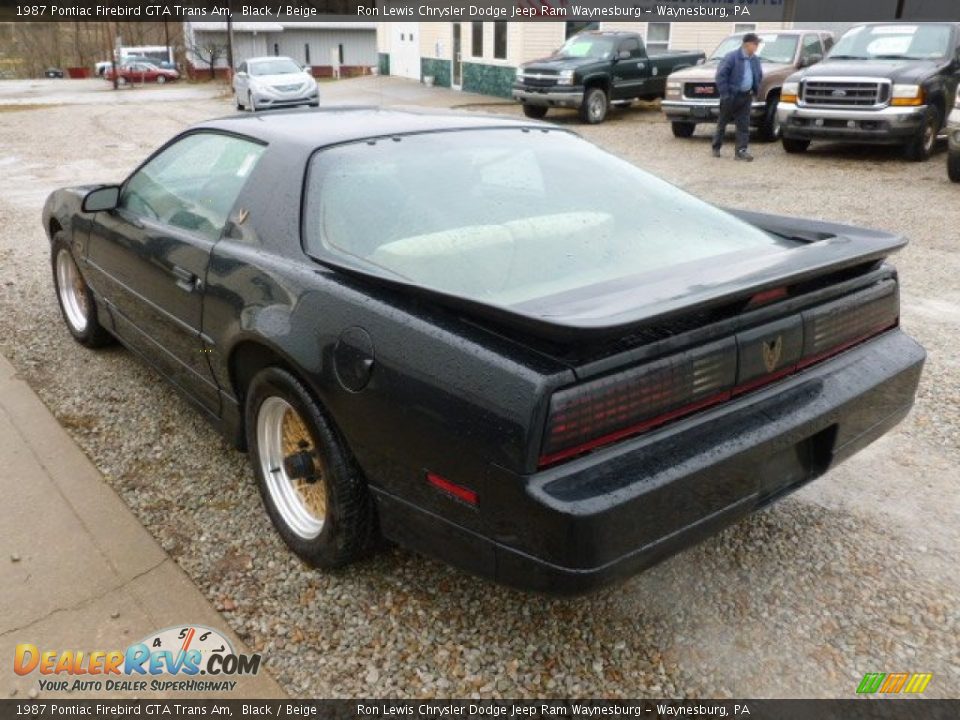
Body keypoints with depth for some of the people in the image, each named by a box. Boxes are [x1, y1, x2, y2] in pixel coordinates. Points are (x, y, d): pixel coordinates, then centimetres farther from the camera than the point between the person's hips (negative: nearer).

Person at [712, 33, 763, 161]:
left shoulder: (755, 59, 9)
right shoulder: (731, 57, -11)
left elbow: (759, 76, 23)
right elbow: (721, 75, -14)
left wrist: (755, 91, 11)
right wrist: (724, 94, -16)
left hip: (746, 97, 5)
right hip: (731, 96, -5)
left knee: (744, 125, -1)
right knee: (722, 123, 7)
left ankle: (741, 150, -1)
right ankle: (716, 148, 20)